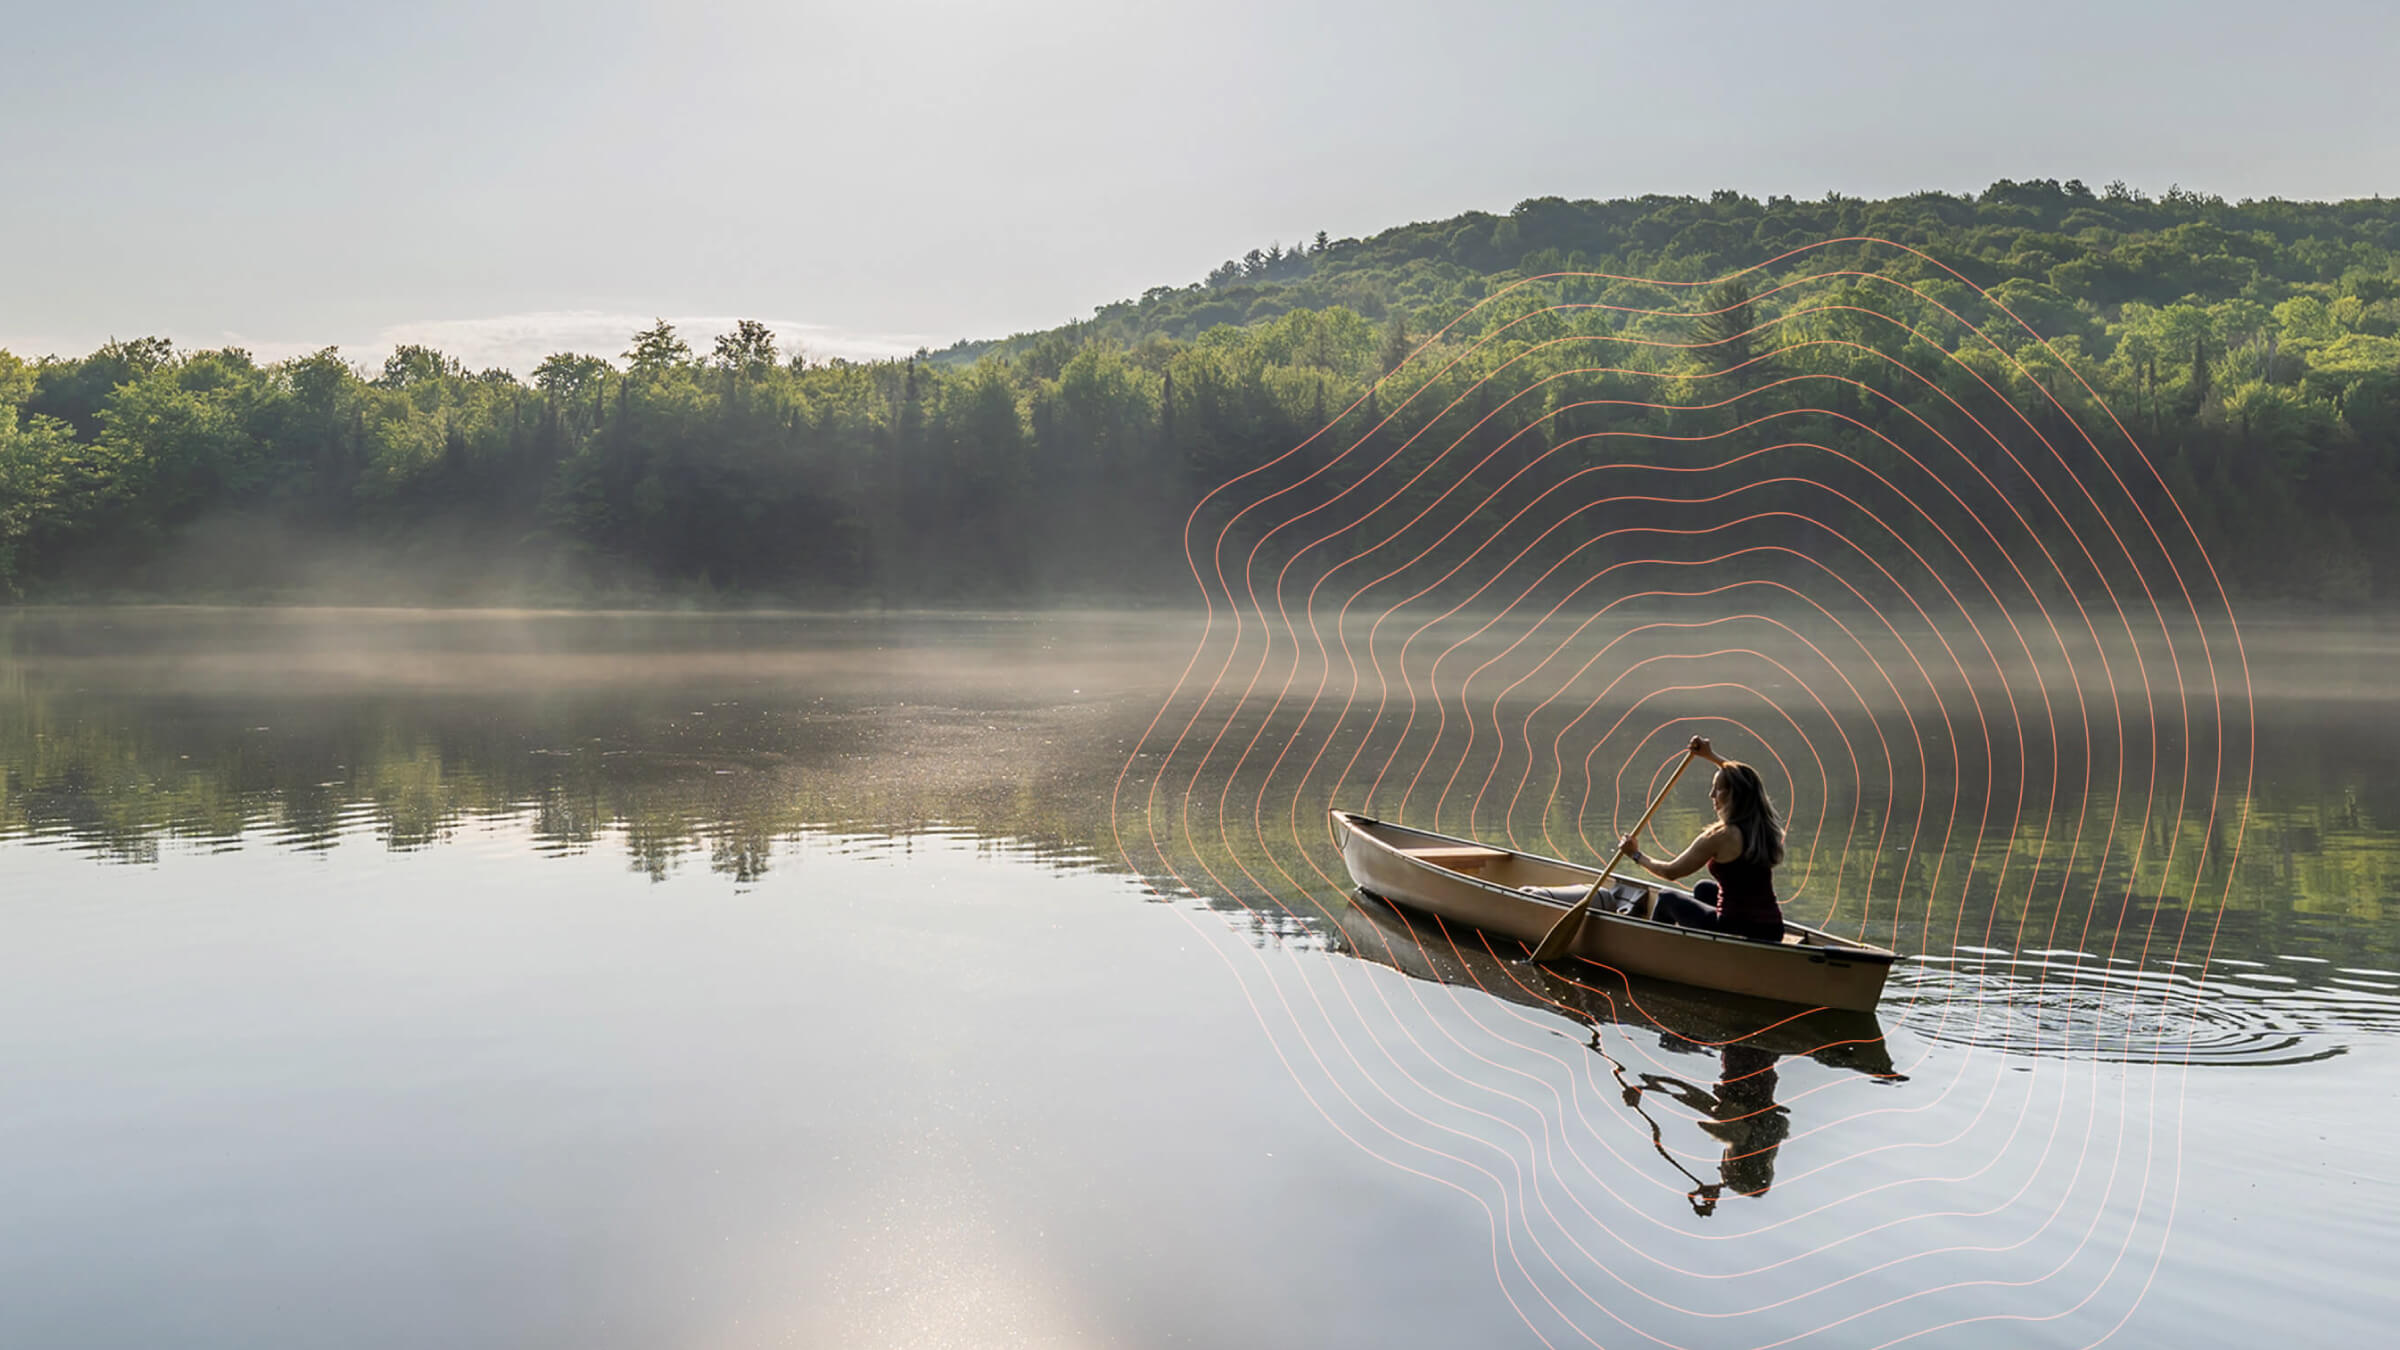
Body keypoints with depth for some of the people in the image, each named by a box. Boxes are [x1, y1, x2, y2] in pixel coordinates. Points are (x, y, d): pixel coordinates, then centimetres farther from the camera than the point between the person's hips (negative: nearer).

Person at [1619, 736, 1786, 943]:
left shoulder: (1721, 836, -17)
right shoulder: (1764, 826, 3)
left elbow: (1671, 872, -5)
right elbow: (1744, 782, 25)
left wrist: (1637, 855, 12)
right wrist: (1711, 756, 31)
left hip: (1737, 931, -7)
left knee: (1667, 899, 18)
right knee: (1704, 889, 34)